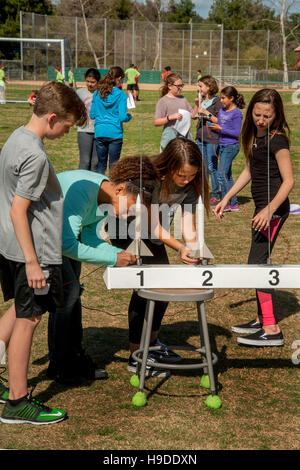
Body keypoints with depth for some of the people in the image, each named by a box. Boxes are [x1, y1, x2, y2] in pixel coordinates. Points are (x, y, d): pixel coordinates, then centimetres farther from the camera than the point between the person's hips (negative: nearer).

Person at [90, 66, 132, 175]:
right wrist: (129, 116, 8)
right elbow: (122, 117, -13)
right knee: (113, 165, 6)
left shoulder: (97, 93, 3)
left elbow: (92, 115, 6)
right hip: (115, 133, -3)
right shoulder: (121, 94, -8)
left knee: (101, 164, 13)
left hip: (99, 133, 3)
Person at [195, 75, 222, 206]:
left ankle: (215, 195, 6)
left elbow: (219, 121, -12)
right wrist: (197, 105, 6)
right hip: (201, 138, 7)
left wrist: (206, 113, -17)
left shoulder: (216, 101, -9)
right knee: (202, 166, 12)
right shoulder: (202, 100, 12)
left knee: (212, 167, -3)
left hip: (212, 138, -7)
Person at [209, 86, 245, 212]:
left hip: (231, 146, -8)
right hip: (222, 145, 8)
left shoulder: (236, 113, -11)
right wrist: (213, 126, 2)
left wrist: (220, 128, -19)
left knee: (221, 174, -12)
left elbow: (237, 133, -15)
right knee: (227, 175, 10)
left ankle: (227, 203, -4)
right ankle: (234, 204, 17)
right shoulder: (221, 111, 12)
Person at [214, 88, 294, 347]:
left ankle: (272, 330, -10)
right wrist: (227, 198, 19)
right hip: (263, 207, 9)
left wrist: (270, 209, -27)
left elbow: (288, 180, -18)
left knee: (257, 262, -12)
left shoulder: (277, 140, -15)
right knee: (258, 263, 15)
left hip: (274, 209, -9)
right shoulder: (254, 135, 11)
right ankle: (262, 319, 28)